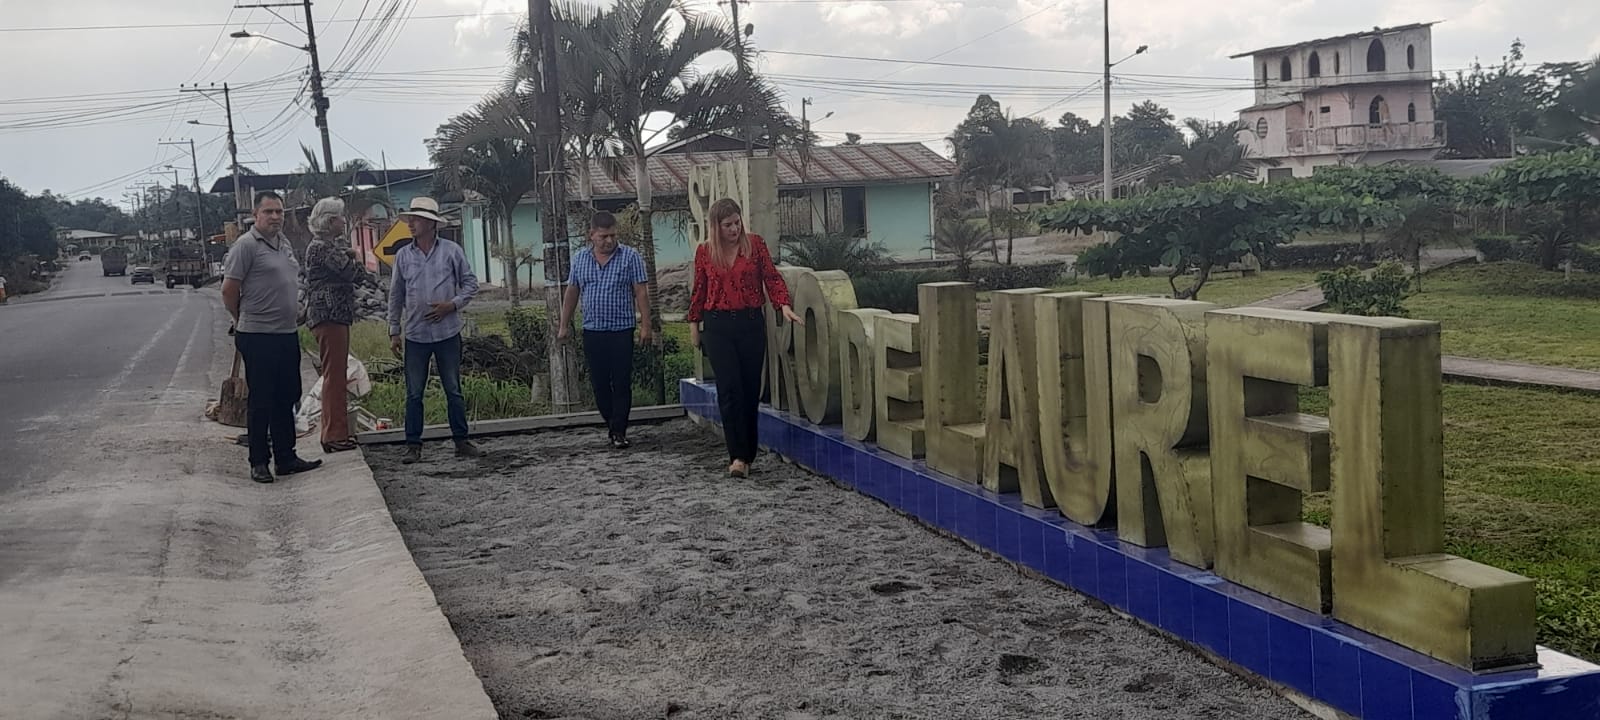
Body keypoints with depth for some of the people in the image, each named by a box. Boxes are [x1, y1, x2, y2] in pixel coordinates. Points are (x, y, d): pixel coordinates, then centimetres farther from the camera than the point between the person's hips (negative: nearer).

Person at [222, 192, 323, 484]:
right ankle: (259, 462, 9)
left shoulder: (283, 242, 13)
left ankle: (286, 457, 23)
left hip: (288, 333, 8)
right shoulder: (246, 245, -12)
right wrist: (243, 320, 2)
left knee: (287, 399, 14)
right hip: (258, 337, -8)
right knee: (260, 402, 0)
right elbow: (229, 290, -11)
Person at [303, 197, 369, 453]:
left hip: (337, 315, 11)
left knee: (337, 375, 14)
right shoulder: (321, 247, -13)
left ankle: (337, 432, 20)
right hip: (328, 315, -11)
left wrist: (347, 255, -5)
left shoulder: (334, 244, 19)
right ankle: (334, 435, -6)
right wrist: (350, 257, 4)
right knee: (334, 375, -9)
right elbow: (356, 273, -17)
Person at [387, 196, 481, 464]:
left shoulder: (452, 251, -1)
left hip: (448, 332, -1)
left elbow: (470, 283, 4)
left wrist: (452, 305, -11)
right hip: (415, 335, 1)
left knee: (454, 390, 6)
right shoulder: (403, 256, 4)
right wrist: (394, 331, 6)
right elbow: (396, 296, 9)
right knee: (414, 393, 4)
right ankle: (413, 445, 11)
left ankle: (461, 440, 15)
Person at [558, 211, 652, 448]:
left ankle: (619, 432, 2)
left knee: (622, 384, -3)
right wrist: (564, 325, 13)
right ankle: (611, 425, 21)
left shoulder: (630, 257, -3)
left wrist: (646, 325, -9)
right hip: (592, 331, 3)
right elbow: (571, 293, 14)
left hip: (622, 331, -3)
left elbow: (641, 293, -4)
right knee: (599, 384, 8)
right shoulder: (580, 259, 7)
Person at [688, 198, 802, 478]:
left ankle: (747, 454, 16)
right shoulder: (704, 251, 3)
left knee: (751, 390, 4)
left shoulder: (755, 244, 1)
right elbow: (699, 290, 12)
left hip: (751, 323, 1)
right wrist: (693, 324, 13)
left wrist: (783, 305, -16)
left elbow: (772, 277, -1)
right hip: (718, 325, -1)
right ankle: (739, 456, -10)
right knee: (730, 389, -10)